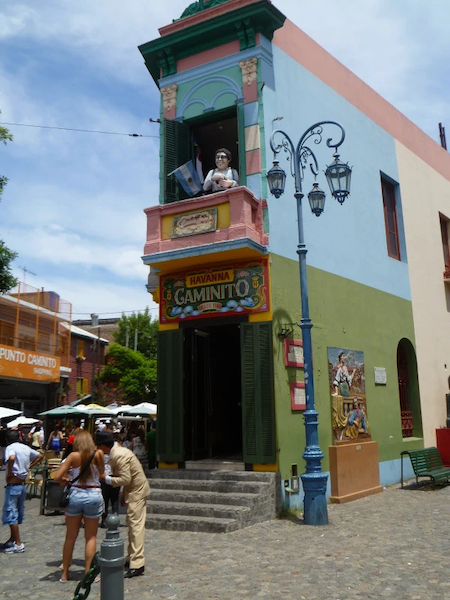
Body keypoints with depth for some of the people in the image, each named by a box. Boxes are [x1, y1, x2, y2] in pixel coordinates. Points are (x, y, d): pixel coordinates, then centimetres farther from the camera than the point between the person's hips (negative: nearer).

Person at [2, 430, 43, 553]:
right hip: (23, 484, 8)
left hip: (13, 485, -8)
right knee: (18, 513, 17)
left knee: (11, 513, -1)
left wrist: (9, 472, -21)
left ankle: (18, 544, 0)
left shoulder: (10, 448, -13)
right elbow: (40, 456, 19)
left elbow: (11, 458, -35)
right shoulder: (26, 448, 8)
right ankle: (12, 539, 30)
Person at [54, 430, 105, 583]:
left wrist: (66, 480, 11)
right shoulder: (98, 454, -6)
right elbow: (102, 475, 1)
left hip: (75, 495, 1)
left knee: (70, 537, 15)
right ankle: (87, 573, 12)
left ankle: (65, 573, 24)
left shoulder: (74, 456, -6)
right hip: (94, 495, -1)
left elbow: (57, 477, -7)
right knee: (91, 537, 12)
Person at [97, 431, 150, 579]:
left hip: (136, 492, -10)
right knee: (132, 525, 17)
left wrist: (106, 479, -15)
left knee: (136, 526, -8)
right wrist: (123, 494, 19)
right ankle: (132, 558, 28)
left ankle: (137, 564, -5)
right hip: (133, 490, 10)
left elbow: (125, 479, -25)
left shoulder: (119, 456, -24)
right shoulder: (118, 451, 7)